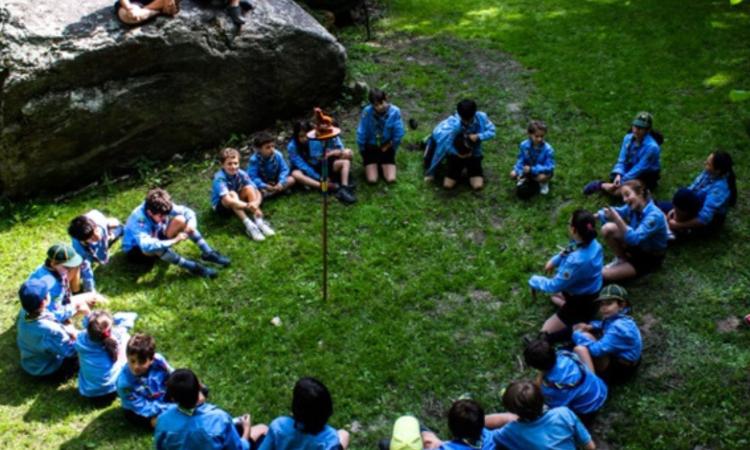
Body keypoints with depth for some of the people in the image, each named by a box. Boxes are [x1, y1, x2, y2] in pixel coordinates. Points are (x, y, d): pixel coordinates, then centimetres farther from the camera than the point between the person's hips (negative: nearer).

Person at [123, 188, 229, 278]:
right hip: (135, 250, -6)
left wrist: (191, 224, -35)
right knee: (155, 247, -41)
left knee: (180, 220, -17)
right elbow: (147, 246, -53)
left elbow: (187, 212, -13)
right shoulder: (138, 220, -38)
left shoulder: (162, 208, -22)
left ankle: (208, 253, -16)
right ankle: (191, 266, -34)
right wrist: (174, 241, -49)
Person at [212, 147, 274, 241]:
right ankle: (249, 225, -41)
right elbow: (227, 200, -41)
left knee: (249, 188, -22)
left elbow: (257, 193, -19)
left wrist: (255, 204, -42)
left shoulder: (241, 174, -15)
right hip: (221, 206, -4)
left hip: (238, 204, 5)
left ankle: (259, 221, -30)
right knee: (232, 194, -35)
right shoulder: (219, 178, -28)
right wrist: (249, 206, -49)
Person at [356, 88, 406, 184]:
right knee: (372, 180, -11)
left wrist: (386, 148, -3)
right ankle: (375, 165, 22)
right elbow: (361, 134, -11)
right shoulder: (367, 111, -23)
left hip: (387, 148, 1)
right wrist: (363, 151, -2)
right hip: (371, 148, -1)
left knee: (391, 179, -10)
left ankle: (383, 164, 22)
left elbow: (398, 135, -11)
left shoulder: (395, 111, -21)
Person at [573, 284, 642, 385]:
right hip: (616, 358, 10)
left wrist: (577, 334, -18)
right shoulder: (614, 318, 1)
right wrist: (591, 326, 5)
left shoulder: (619, 327, -28)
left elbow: (596, 349, -35)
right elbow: (605, 325, 28)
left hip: (620, 370, -10)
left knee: (580, 349, -28)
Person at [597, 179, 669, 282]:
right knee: (608, 228, -19)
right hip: (637, 247, 7)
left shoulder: (654, 216, -33)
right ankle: (621, 259, 2)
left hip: (650, 259, -7)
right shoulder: (633, 207, -10)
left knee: (603, 274, -17)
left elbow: (635, 239, -42)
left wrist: (617, 219, -52)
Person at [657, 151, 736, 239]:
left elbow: (703, 220, -37)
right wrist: (676, 210, -14)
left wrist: (678, 225, -32)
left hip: (708, 223, -7)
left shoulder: (719, 189, -34)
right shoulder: (708, 173, -12)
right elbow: (691, 190, -2)